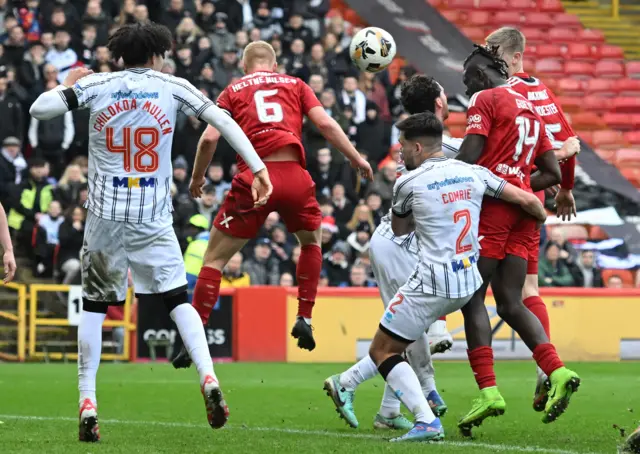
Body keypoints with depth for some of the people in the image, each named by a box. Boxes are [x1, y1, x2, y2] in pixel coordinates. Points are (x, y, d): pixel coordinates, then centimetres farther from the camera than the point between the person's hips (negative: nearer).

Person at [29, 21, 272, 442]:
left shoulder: (96, 85, 1)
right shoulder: (171, 87, 2)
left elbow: (39, 108, -4)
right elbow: (223, 120, -5)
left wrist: (66, 87, 17)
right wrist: (258, 168, -3)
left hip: (105, 216, 0)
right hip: (153, 219, 0)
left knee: (94, 306, 10)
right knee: (179, 300, 9)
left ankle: (88, 406, 4)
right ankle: (208, 379, -12)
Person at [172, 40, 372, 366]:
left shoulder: (233, 91, 16)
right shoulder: (295, 85, 19)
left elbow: (209, 139, 4)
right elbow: (325, 124, 7)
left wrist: (197, 178, 17)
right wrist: (356, 159, 15)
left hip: (253, 179, -1)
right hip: (293, 176, 1)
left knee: (215, 258, 8)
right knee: (311, 241, 31)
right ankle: (304, 318, 22)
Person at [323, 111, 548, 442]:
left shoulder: (409, 183, -7)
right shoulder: (473, 174, 5)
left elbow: (398, 229, 13)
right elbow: (527, 200, 6)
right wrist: (541, 217, 28)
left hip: (432, 284, -7)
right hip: (468, 285, 7)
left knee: (383, 351, 1)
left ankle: (427, 422, -14)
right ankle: (346, 384, 33)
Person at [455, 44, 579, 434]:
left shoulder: (484, 99, -1)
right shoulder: (531, 109, 22)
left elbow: (469, 156, -13)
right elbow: (553, 174, 20)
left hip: (491, 206, -7)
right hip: (525, 210, 7)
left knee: (473, 299, -4)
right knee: (511, 302, 8)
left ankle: (488, 391, -15)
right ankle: (558, 372, -11)